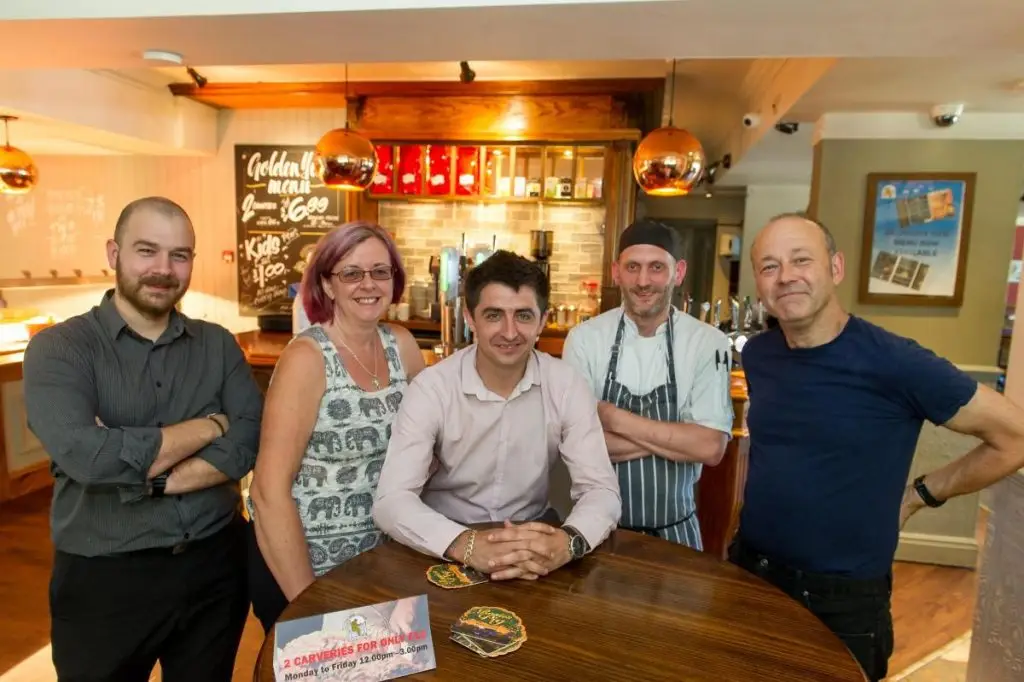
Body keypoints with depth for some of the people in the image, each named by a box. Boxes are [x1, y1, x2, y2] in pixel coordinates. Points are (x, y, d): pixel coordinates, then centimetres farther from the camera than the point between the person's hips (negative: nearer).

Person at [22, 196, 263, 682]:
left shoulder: (218, 345, 1)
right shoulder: (58, 348, -8)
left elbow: (248, 444, -10)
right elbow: (86, 456, -24)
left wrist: (145, 480, -21)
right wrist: (211, 425, -15)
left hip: (216, 564, 3)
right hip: (103, 577, -2)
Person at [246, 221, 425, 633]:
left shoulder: (401, 344, -3)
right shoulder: (306, 357, -19)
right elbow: (270, 491, -21)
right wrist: (305, 599, -19)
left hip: (379, 555, 6)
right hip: (300, 563, -5)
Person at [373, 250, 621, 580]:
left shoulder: (566, 385, -9)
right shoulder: (431, 388, -15)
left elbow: (602, 490, -12)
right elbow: (390, 500, -21)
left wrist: (568, 541, -34)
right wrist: (465, 545, -38)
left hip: (533, 534, 2)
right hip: (448, 550, -1)